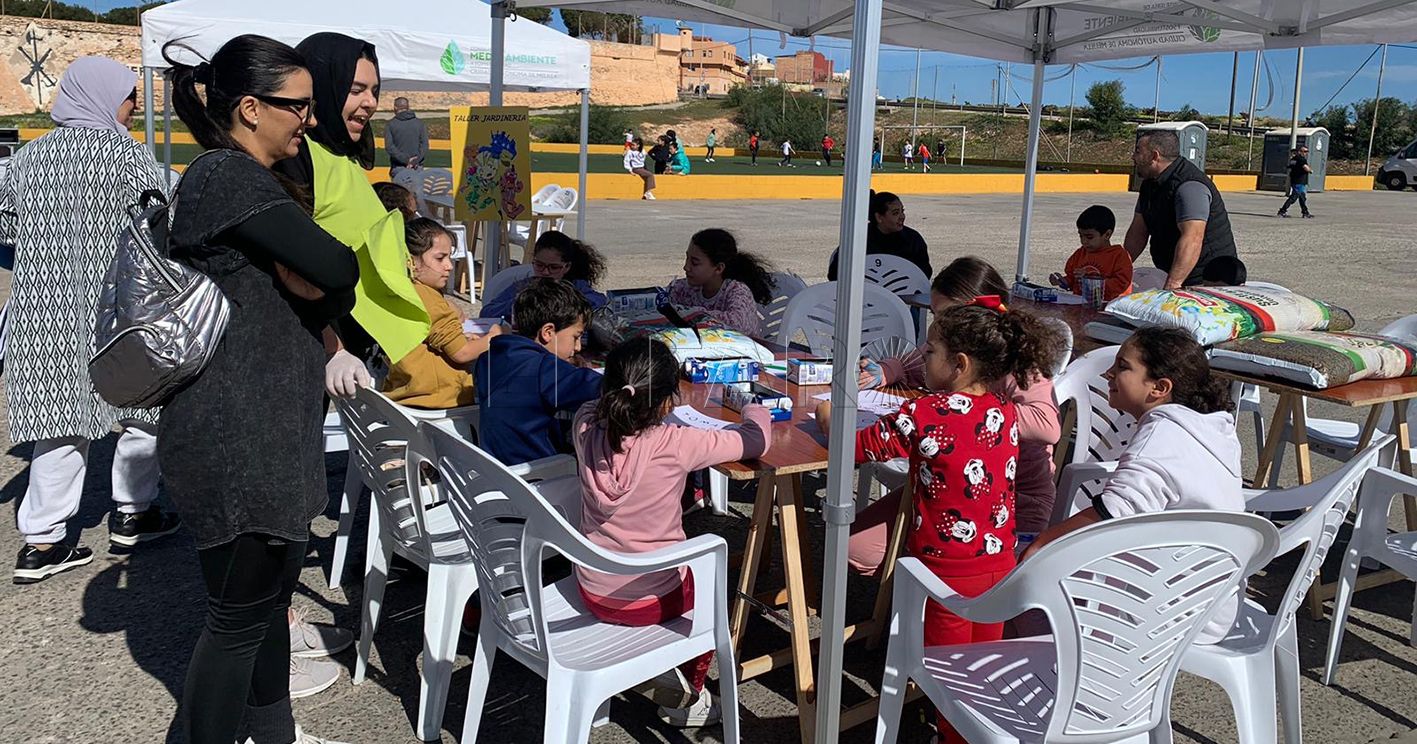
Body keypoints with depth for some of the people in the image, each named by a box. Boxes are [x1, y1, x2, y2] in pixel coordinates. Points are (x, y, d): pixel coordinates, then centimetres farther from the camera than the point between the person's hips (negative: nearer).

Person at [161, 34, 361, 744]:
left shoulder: (253, 180, 15)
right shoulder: (226, 175, -17)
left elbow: (309, 288, 13)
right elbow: (337, 271, -24)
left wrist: (315, 287, -8)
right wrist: (328, 287, -3)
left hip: (270, 431, 10)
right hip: (232, 440, -10)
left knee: (275, 587, 20)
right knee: (240, 615, 2)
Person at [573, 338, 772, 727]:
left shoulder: (586, 427, -15)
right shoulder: (675, 445, -27)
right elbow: (757, 439, -13)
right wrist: (754, 412, 8)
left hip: (591, 591, 5)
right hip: (649, 601, -5)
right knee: (714, 576, 28)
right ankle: (689, 697, 33)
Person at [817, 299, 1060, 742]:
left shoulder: (927, 414, -18)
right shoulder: (1005, 412, 1)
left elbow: (858, 447, -12)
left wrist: (828, 417, 7)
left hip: (947, 571, -6)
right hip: (999, 565, 6)